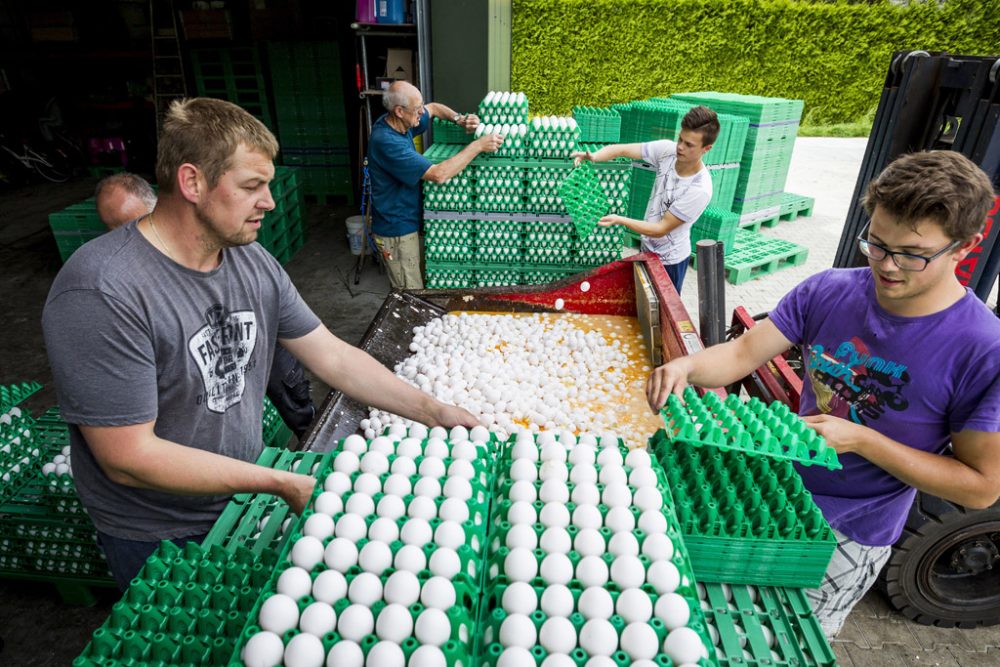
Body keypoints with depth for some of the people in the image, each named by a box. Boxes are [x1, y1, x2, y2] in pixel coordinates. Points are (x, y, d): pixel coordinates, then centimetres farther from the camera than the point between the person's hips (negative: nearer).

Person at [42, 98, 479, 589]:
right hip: (157, 542, -5)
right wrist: (282, 482, -25)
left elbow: (335, 358, -5)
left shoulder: (254, 263, -8)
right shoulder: (102, 291, -29)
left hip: (245, 498, 6)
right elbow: (129, 458, -28)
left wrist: (434, 413, -11)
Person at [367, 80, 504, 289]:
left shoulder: (398, 122, -2)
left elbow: (433, 108, 17)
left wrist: (458, 119, -4)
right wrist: (477, 146, -28)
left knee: (415, 287, 21)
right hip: (397, 231, -9)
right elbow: (438, 174, -35)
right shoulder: (387, 142, -30)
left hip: (407, 221, 9)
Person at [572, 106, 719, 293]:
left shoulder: (700, 190, -30)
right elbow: (621, 150, -14)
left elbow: (661, 229, -26)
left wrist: (620, 220, -33)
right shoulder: (668, 150, -15)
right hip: (648, 248, 6)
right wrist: (594, 156, -34)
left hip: (670, 260, -6)